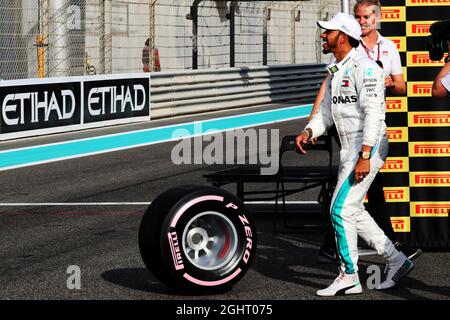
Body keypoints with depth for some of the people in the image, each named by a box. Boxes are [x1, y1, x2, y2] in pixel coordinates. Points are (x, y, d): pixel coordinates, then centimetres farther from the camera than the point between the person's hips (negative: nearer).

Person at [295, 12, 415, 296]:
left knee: (342, 210, -11)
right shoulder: (335, 72, 16)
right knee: (353, 211, 14)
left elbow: (374, 113, -22)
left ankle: (349, 276, -1)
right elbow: (326, 113, 18)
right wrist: (308, 132, -3)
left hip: (369, 148, -10)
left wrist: (364, 156, -27)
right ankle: (397, 261, 23)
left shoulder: (364, 67, -15)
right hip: (349, 150, 10)